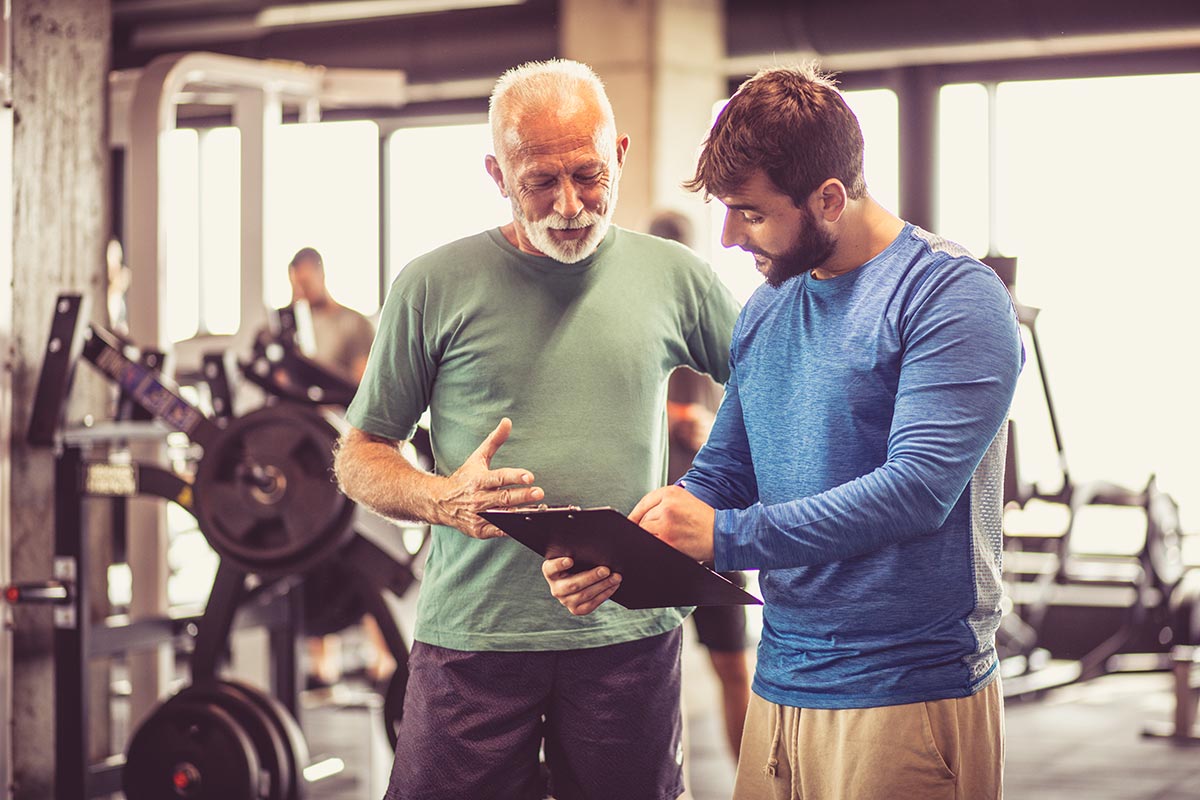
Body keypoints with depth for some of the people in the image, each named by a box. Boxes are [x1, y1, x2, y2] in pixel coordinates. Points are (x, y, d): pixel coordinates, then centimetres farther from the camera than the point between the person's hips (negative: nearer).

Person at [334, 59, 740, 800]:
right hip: (473, 635, -1)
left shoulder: (674, 277, 6)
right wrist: (443, 500, -15)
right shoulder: (436, 287, 1)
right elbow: (358, 459, 5)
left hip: (630, 632, 2)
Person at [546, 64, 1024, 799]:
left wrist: (726, 536, -21)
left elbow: (919, 488, -21)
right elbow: (723, 475, 15)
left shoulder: (952, 296, -11)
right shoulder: (764, 313, 12)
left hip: (912, 696, -6)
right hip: (782, 686, 6)